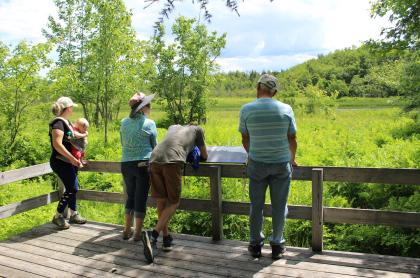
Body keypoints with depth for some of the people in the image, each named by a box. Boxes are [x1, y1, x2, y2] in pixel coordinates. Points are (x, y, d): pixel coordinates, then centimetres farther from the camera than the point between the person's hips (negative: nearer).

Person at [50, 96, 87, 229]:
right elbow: (57, 144, -25)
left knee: (72, 188, 14)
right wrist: (72, 158, -25)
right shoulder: (58, 122, -16)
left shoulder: (66, 122, 13)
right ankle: (58, 216, 5)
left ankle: (74, 214, 25)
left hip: (68, 162, 9)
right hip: (61, 162, -9)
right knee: (72, 188, -8)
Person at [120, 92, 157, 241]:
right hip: (144, 164, -4)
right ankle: (138, 233, 12)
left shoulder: (124, 122, 5)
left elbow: (123, 143, 14)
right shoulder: (149, 123, -7)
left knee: (130, 197, 17)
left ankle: (127, 230, 22)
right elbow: (154, 146, 3)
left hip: (126, 164, 4)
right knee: (141, 198, 5)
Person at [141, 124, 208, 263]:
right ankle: (153, 235, -12)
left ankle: (166, 238, 17)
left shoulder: (173, 127, 37)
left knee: (160, 201, 13)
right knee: (173, 203, 5)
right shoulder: (197, 129, 28)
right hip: (173, 161, -4)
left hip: (154, 159, 5)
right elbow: (204, 156, 36)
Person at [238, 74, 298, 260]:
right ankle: (277, 245, 22)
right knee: (279, 206, 11)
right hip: (281, 164, 0)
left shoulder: (246, 110, -7)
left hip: (257, 163, 0)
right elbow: (292, 140, 1)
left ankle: (255, 244, 24)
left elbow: (245, 140, 2)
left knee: (256, 205, 12)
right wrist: (292, 159, 19)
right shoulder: (286, 109, -6)